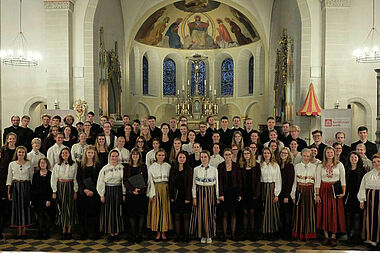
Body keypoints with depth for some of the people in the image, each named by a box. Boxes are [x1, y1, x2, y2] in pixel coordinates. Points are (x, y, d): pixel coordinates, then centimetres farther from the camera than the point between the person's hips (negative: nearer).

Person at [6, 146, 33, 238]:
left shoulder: (29, 164, 5)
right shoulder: (12, 164, 5)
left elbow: (31, 177, 7)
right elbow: (9, 178, 6)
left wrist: (31, 188, -1)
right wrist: (9, 192, 2)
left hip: (26, 187, 0)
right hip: (15, 187, 0)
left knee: (25, 207, 0)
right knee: (17, 207, 1)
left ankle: (24, 231, 7)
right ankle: (19, 231, 8)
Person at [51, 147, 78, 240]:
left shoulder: (74, 165, 2)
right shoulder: (57, 165, 6)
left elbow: (75, 179, 1)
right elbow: (54, 179, 5)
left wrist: (75, 191, -4)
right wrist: (54, 191, -2)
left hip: (70, 187, -1)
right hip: (60, 187, 1)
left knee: (70, 208, 0)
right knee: (62, 208, 2)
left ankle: (69, 231, 7)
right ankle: (63, 231, 9)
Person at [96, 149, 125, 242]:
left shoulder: (122, 168, 2)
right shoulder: (105, 168, 0)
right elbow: (100, 183, 1)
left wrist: (124, 193, -2)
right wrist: (102, 195, -3)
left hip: (118, 192, 1)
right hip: (108, 192, -1)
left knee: (117, 212, 5)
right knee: (109, 212, 2)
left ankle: (116, 232, 15)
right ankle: (110, 232, 12)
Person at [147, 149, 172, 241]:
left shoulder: (168, 166, 6)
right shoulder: (151, 167, 3)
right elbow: (150, 181, 0)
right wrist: (151, 194, -6)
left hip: (166, 189, 1)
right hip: (156, 189, -1)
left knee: (165, 210, 2)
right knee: (156, 210, 0)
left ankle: (163, 232, 11)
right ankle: (158, 232, 9)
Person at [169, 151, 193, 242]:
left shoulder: (189, 170, 0)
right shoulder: (173, 169, 8)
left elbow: (190, 184, -5)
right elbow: (170, 183, 6)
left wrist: (188, 198, -11)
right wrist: (171, 196, -1)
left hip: (185, 196, -2)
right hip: (176, 196, 2)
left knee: (186, 216, 0)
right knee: (177, 216, 4)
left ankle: (186, 235, 9)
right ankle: (178, 235, 12)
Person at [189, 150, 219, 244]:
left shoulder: (214, 169, 3)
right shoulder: (196, 169, 3)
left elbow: (217, 184, 4)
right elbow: (194, 184, 2)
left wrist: (218, 197, 1)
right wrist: (194, 197, -3)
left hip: (210, 194, 0)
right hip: (200, 193, 0)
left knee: (210, 214, 3)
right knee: (200, 214, 1)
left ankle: (209, 235, 16)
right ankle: (203, 235, 15)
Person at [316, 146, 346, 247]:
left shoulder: (339, 165, 3)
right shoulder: (320, 166, 4)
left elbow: (343, 179, 2)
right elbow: (318, 181, 2)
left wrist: (343, 192, -6)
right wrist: (317, 194, -4)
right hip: (324, 190, 1)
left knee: (335, 213, -1)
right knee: (324, 212, 2)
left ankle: (333, 237, 7)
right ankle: (326, 236, 11)